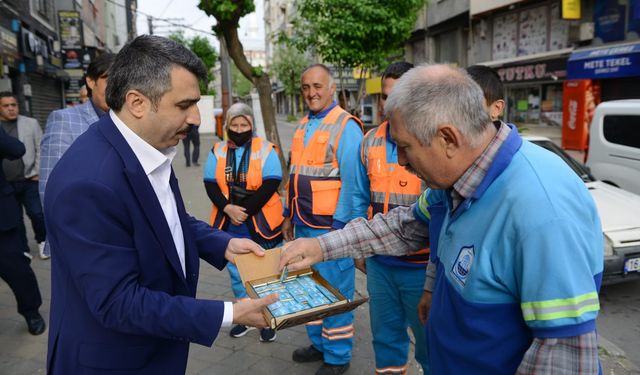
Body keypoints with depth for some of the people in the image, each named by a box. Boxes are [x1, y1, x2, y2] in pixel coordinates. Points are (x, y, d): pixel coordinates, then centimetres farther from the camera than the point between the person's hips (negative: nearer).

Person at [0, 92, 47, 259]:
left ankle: (42, 241, 24)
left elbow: (41, 149, 2)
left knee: (37, 214, 0)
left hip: (29, 180, -1)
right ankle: (22, 250, 22)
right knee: (14, 220, 9)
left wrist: (37, 173, -4)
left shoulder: (31, 123, 2)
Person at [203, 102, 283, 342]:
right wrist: (228, 208, -15)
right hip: (230, 225, 4)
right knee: (237, 273, 14)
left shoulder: (266, 150, -3)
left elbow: (271, 184, -11)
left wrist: (246, 211, -15)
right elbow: (210, 184, 1)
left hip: (261, 223, -3)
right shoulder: (217, 151, 6)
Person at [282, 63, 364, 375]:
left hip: (330, 225, -8)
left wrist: (341, 225, -16)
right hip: (304, 225, 8)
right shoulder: (303, 126, 12)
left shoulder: (345, 126, -12)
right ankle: (318, 343, 37)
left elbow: (351, 181, -16)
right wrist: (289, 215, 17)